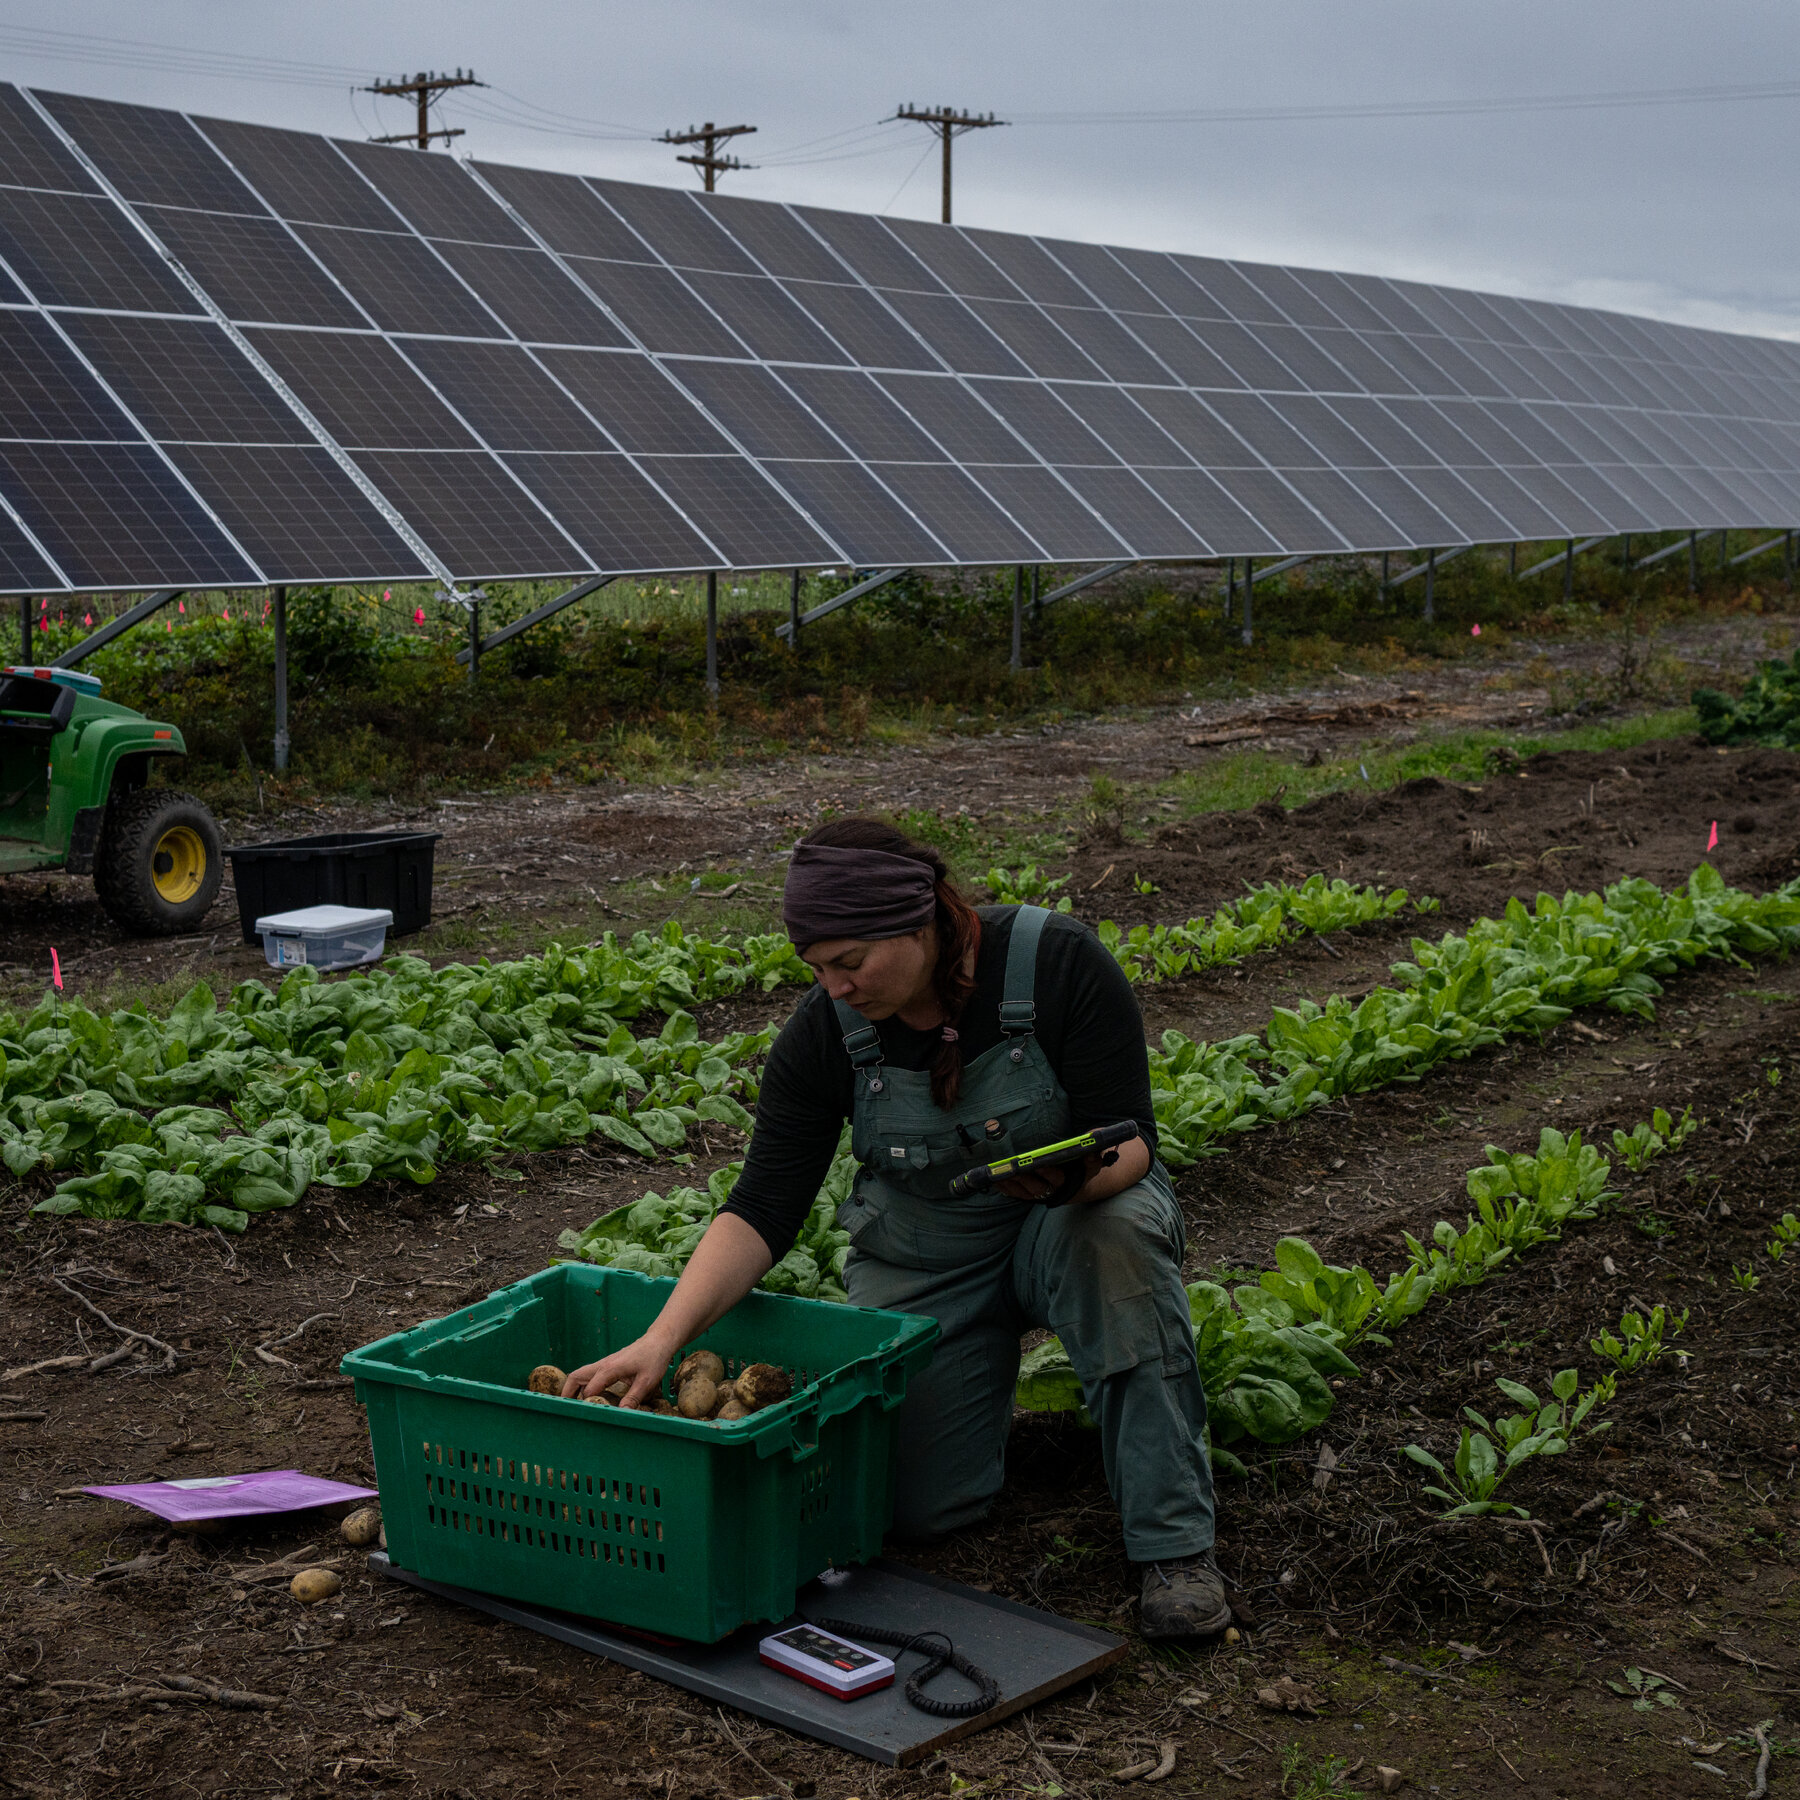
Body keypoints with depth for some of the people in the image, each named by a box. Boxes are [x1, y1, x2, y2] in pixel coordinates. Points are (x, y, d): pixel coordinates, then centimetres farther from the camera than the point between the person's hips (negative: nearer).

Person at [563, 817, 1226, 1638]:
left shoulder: (1060, 964, -23)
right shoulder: (824, 1032, -16)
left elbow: (1129, 1140, -21)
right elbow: (764, 1208, -17)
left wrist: (1070, 1175, -44)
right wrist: (662, 1339, -30)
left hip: (1071, 1216, -2)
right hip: (924, 1254, 2)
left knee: (1119, 1232, -38)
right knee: (914, 1505, -13)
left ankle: (1175, 1545, -26)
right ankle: (985, 1362, 21)